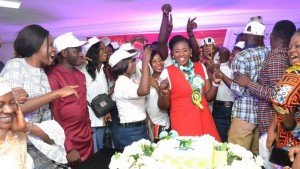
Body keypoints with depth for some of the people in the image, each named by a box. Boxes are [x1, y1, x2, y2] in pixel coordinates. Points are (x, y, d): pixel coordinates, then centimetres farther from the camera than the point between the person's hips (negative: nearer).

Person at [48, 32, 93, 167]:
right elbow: (54, 117, -15)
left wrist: (89, 132, 13)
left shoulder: (80, 75, 8)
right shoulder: (53, 78, -14)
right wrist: (68, 148, -14)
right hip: (70, 145, -7)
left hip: (87, 140, 7)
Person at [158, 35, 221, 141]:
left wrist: (215, 83, -7)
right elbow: (163, 107, -4)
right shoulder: (167, 72, -7)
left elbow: (208, 97, 10)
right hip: (182, 123, -3)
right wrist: (164, 93, -23)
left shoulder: (201, 67, 5)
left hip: (204, 121, 4)